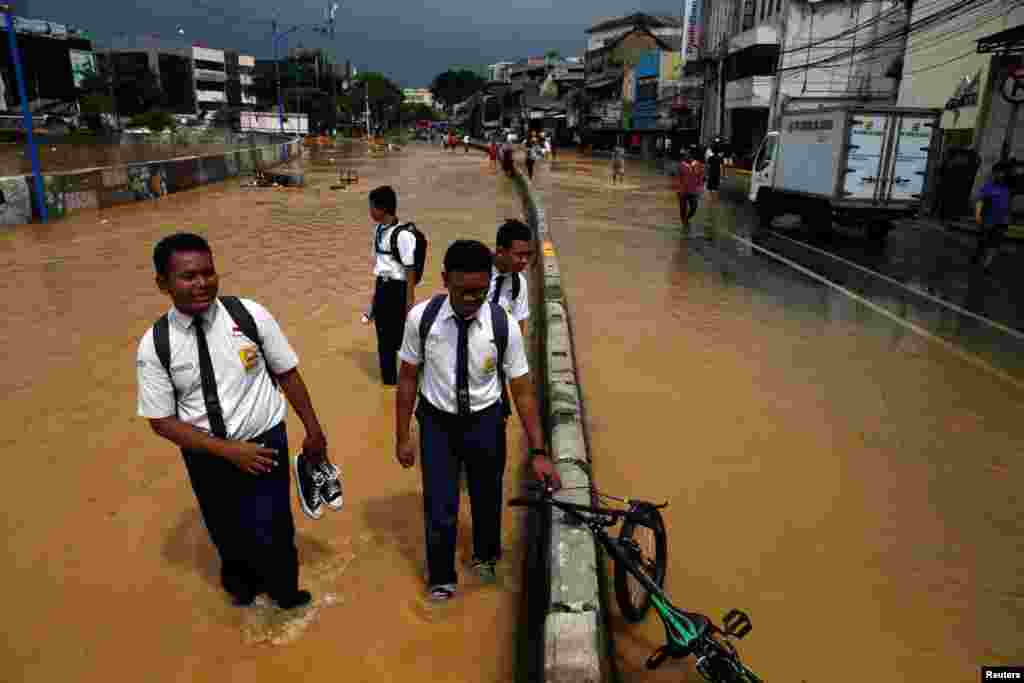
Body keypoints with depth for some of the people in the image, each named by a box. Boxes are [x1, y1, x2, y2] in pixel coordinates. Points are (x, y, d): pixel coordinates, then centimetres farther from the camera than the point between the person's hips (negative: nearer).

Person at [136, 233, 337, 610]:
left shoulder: (250, 315, -16)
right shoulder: (154, 345, -14)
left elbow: (287, 372, -6)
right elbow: (162, 421, -9)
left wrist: (313, 429, -1)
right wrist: (229, 450, -17)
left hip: (265, 442, -1)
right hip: (206, 455, 2)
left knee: (269, 530, 2)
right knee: (227, 532, 23)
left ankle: (284, 591, 38)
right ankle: (242, 582, 58)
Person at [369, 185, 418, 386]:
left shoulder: (402, 234, -20)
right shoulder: (378, 230, 6)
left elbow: (410, 270, -16)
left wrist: (409, 302, -15)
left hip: (397, 289, -8)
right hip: (382, 287, 8)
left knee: (401, 338, 3)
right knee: (384, 339, 16)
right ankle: (388, 380, 30)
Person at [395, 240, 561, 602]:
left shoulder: (504, 325, -20)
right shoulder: (421, 317, -18)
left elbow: (522, 389, -13)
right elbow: (408, 377, -6)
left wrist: (538, 452, -15)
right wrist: (402, 438, -2)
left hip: (485, 422, 1)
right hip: (437, 422, 0)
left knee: (487, 496, 21)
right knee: (440, 507, 5)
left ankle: (485, 556, 54)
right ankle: (441, 579, 36)